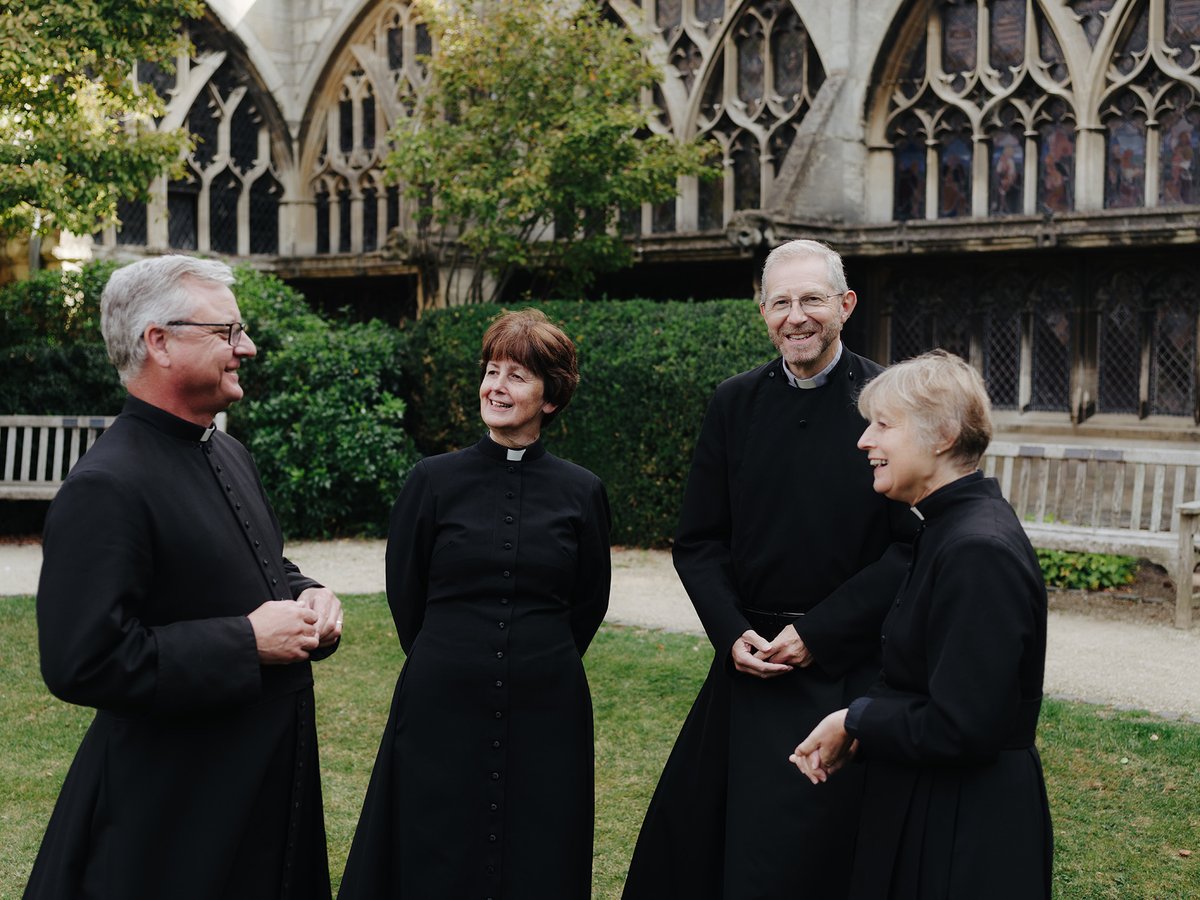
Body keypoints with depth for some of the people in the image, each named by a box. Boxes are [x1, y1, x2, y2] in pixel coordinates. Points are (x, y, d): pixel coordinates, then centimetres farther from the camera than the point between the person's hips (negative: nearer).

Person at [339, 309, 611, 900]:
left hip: (545, 711, 1)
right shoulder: (433, 481, -1)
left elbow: (590, 600, 11)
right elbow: (403, 590, 7)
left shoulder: (581, 492, 1)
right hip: (443, 708, 0)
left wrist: (538, 666, 12)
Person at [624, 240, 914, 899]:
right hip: (750, 666, 4)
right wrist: (732, 634, -7)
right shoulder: (734, 404, 5)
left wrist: (817, 634, -13)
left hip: (850, 667, -3)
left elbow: (913, 547, -9)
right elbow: (697, 541, 8)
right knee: (695, 838, 10)